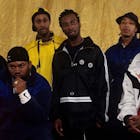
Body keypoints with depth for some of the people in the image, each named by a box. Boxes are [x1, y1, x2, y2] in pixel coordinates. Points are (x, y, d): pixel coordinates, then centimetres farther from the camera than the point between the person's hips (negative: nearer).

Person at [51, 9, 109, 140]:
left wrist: (101, 117, -8)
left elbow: (102, 86, -2)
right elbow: (56, 87, 10)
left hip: (91, 114, -3)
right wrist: (56, 116, 2)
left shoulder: (94, 51, 1)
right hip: (67, 115, 3)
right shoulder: (59, 54, 10)